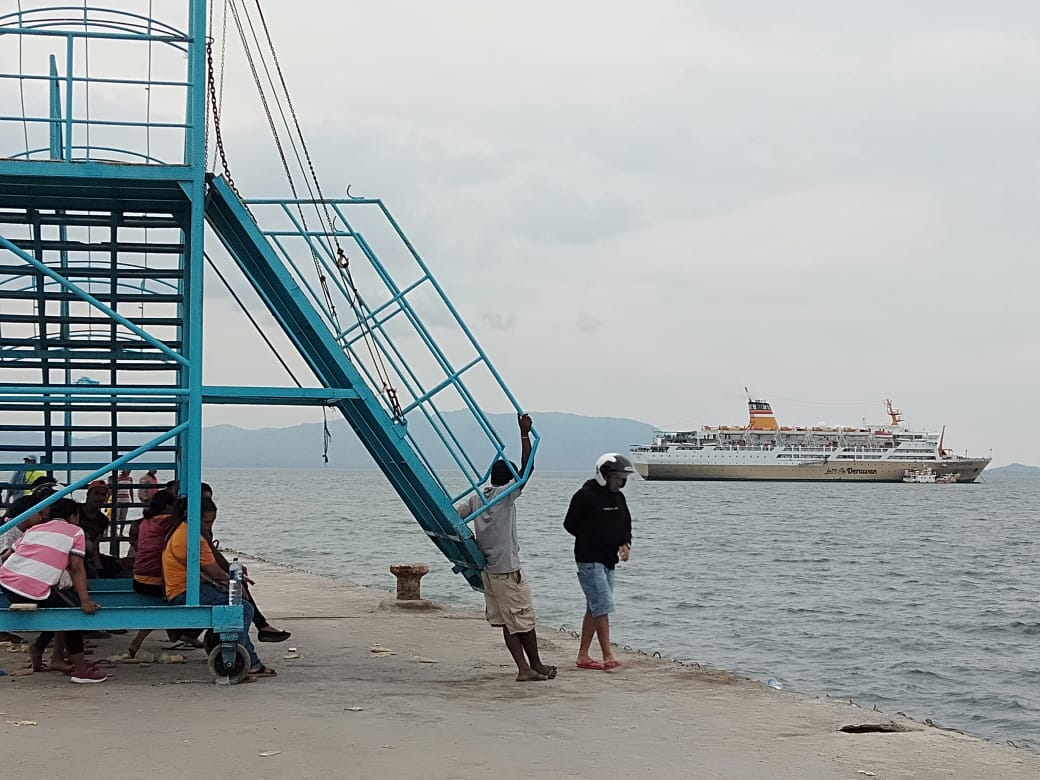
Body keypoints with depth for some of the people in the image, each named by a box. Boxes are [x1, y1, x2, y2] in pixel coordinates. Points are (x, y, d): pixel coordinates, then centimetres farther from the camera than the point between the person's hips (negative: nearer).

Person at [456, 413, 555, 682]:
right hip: (507, 569, -8)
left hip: (487, 569, 8)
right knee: (524, 618, 4)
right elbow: (525, 469, -20)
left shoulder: (477, 497, 8)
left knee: (508, 622, 8)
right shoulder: (505, 494, -11)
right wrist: (525, 435, -21)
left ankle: (523, 668, 8)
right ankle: (535, 665, 14)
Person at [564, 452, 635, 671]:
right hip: (589, 561, -8)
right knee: (603, 607, -13)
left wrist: (625, 544, -2)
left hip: (608, 561, 8)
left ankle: (583, 655, 18)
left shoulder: (618, 498, 11)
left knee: (594, 608, 11)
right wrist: (594, 542, -5)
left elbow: (626, 526, 18)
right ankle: (608, 656, -12)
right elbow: (570, 525, -7)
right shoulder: (585, 496, -13)